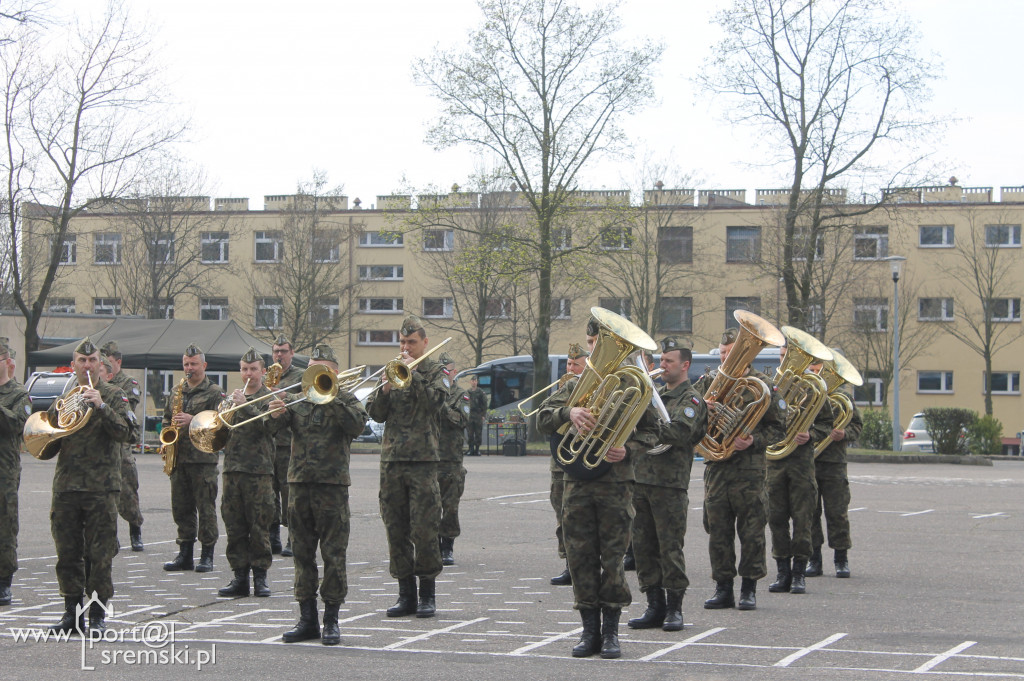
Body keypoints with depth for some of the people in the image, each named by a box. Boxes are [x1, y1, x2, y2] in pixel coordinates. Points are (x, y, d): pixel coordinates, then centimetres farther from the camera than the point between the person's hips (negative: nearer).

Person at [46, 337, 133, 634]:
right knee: (68, 553, 5)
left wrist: (101, 406, -20)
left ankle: (98, 613, 4)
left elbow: (123, 432, -9)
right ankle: (72, 612, 12)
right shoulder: (63, 398, 15)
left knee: (100, 554, -3)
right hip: (66, 484, 4)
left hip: (101, 486, -4)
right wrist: (57, 418, -3)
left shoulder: (113, 395, 4)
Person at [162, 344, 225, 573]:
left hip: (203, 458, -5)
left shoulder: (214, 392, 0)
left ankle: (207, 554, 2)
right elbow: (166, 418, 23)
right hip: (178, 458, 5)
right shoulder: (176, 391, 17)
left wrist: (192, 421, -20)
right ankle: (184, 553, 14)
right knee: (181, 507, 7)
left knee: (205, 507, -4)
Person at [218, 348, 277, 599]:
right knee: (234, 526, 4)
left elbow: (270, 425, -14)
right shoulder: (232, 398, 17)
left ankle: (260, 576, 4)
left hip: (259, 470, -4)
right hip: (232, 469, 4)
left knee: (259, 526, -3)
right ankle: (240, 576, 8)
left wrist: (244, 406, -17)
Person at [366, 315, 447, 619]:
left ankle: (427, 593, 3)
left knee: (424, 529, -6)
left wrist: (412, 374, -14)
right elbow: (375, 413, 8)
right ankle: (405, 593, 11)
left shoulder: (433, 370, 5)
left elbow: (435, 400, -13)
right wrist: (385, 389, -9)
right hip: (391, 458, 4)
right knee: (396, 529, 4)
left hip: (423, 459, -4)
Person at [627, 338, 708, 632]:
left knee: (670, 548, -4)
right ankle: (655, 605, 15)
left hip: (670, 484, -7)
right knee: (644, 547, 7)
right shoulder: (655, 394, 19)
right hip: (641, 480, 7)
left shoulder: (691, 399, -3)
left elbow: (680, 433, -19)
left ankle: (674, 608, 4)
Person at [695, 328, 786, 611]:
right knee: (717, 529, 4)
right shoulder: (708, 381, 11)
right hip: (716, 466, 3)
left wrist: (754, 441, -14)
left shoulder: (762, 385, 2)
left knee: (751, 531, -1)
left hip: (750, 468, -3)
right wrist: (704, 412, -9)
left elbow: (778, 428, 2)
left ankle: (749, 588, 8)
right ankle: (723, 588, 12)